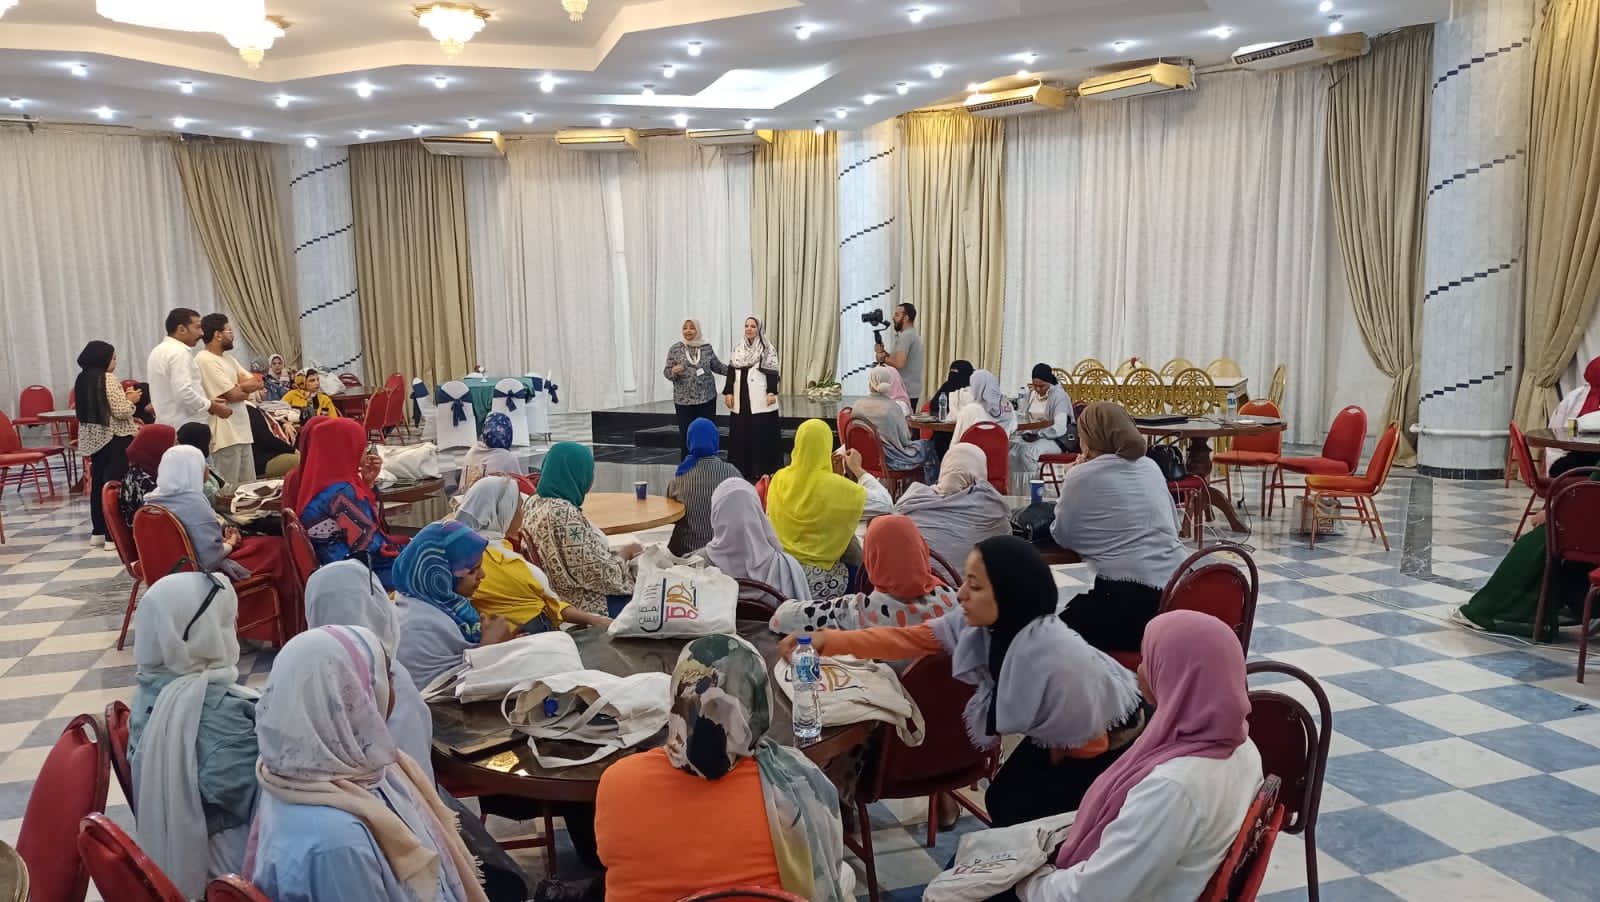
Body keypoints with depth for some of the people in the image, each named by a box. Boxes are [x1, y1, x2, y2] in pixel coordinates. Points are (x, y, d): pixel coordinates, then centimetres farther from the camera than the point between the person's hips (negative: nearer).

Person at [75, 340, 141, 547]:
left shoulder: (82, 379, 11)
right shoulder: (108, 378, -13)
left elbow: (98, 407, 17)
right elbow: (120, 411, -17)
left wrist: (123, 397, 17)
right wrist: (131, 400, 2)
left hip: (93, 437, 8)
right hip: (115, 437, -8)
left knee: (97, 482, 11)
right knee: (115, 483, -6)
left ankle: (98, 531, 16)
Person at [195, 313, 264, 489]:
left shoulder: (228, 358, 15)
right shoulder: (205, 360, -13)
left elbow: (257, 383, 9)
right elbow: (233, 395, -17)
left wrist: (238, 388, -9)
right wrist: (247, 389, 3)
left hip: (242, 430, 9)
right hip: (225, 435, -9)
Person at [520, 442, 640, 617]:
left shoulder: (534, 503, 1)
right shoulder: (563, 514, -28)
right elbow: (599, 574, -25)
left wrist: (614, 553, 3)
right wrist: (626, 553, -7)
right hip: (588, 604, -10)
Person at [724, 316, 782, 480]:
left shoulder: (768, 349, -1)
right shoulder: (738, 349, 13)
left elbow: (772, 373, -7)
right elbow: (731, 372, 12)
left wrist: (772, 392, -16)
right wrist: (728, 392, 4)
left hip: (760, 400, -5)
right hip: (741, 399, 5)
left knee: (762, 435, -4)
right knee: (740, 434, 5)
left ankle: (762, 470, 2)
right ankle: (741, 469, 12)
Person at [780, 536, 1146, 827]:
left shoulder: (1056, 661, -41)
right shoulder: (979, 623, -21)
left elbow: (1088, 741, -25)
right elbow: (911, 638, -17)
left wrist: (1054, 760, -3)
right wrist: (827, 641, -26)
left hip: (1112, 745, -7)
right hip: (1062, 736, 7)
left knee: (1020, 813, -5)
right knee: (1001, 802, 8)